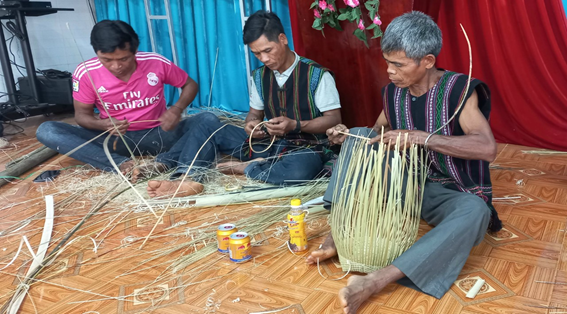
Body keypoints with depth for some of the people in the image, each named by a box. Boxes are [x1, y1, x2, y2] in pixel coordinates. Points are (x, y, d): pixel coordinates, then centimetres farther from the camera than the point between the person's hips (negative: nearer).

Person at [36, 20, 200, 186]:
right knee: (46, 130, -23)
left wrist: (177, 109, -19)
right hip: (115, 138, 1)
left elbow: (190, 84, 2)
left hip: (157, 135, 0)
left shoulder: (156, 63, -14)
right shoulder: (85, 73, -14)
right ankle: (122, 164, -35)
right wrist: (104, 125, -25)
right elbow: (82, 113, -2)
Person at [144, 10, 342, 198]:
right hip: (267, 143, 5)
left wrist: (295, 125, -25)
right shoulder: (260, 76, 5)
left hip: (304, 148, -5)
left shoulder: (317, 75, -11)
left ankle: (246, 168, -16)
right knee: (208, 121, -5)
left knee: (301, 170, -43)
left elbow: (334, 119, -10)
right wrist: (251, 125, -11)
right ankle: (189, 179, -26)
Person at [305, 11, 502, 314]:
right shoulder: (393, 92, -1)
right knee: (359, 136, -8)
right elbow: (377, 132, 17)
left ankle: (376, 280, -47)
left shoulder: (458, 90, -17)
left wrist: (420, 137, -35)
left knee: (475, 211, -39)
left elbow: (488, 148, -31)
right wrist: (349, 136, -5)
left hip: (454, 194, -5)